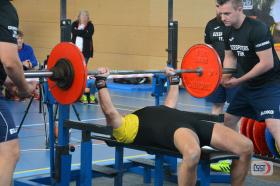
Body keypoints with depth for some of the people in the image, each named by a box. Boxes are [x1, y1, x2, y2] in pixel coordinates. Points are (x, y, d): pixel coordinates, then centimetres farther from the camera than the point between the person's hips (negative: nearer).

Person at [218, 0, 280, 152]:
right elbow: (230, 57, 15)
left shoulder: (257, 29, -22)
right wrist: (226, 76, -7)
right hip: (250, 85, 9)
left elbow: (267, 63, -25)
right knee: (229, 118, 16)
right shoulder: (230, 33, 3)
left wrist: (239, 81, -17)